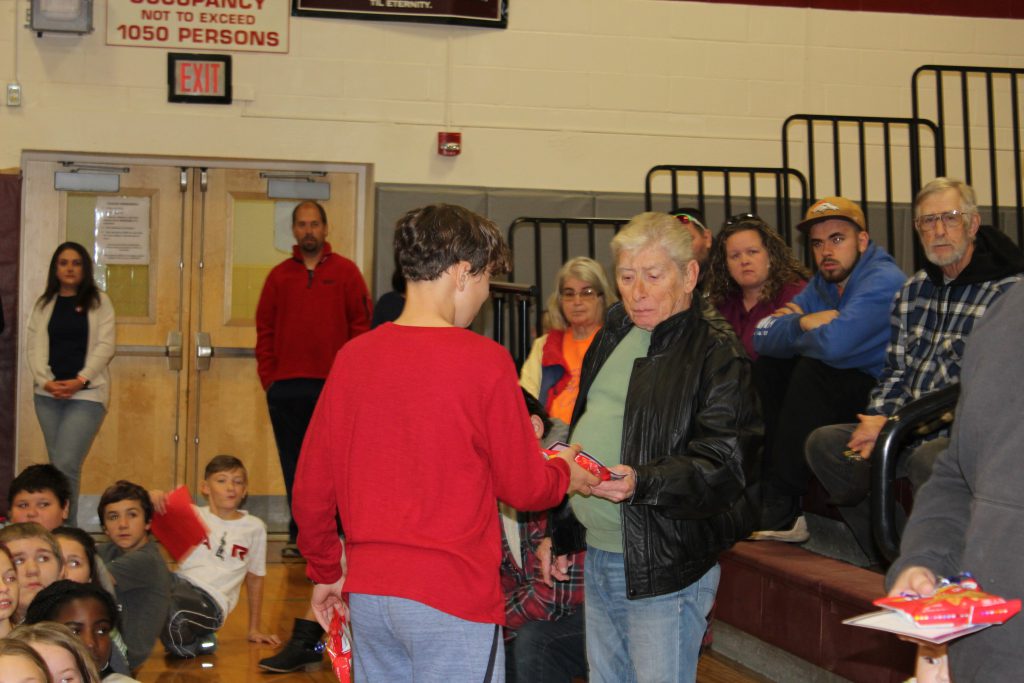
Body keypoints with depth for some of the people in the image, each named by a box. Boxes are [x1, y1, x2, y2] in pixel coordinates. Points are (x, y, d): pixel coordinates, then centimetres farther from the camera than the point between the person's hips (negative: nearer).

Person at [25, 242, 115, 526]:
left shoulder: (99, 302, 6)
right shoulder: (43, 304, 13)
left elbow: (105, 346, -2)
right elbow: (33, 346, 6)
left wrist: (80, 380, -14)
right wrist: (46, 381, -10)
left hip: (87, 393, -3)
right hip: (48, 394, 4)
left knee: (66, 464, -15)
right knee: (58, 465, 7)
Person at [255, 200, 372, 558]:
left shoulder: (345, 271, 4)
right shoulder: (279, 276, 11)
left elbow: (360, 325, 1)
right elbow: (264, 330, 11)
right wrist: (268, 376, 2)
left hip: (334, 385, -3)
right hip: (286, 387, 3)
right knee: (293, 464, 8)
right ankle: (299, 533, 17)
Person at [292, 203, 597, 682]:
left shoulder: (353, 356, 0)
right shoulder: (484, 361, -13)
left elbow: (311, 486, 5)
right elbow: (524, 488, -6)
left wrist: (326, 571, 19)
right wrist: (565, 472, 16)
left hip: (367, 592, 5)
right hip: (453, 598, -5)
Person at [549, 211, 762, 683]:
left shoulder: (716, 352, -11)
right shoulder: (613, 335, 12)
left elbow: (724, 463, -19)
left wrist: (642, 483, -34)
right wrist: (561, 529, 20)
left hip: (665, 565, -7)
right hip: (597, 555, 8)